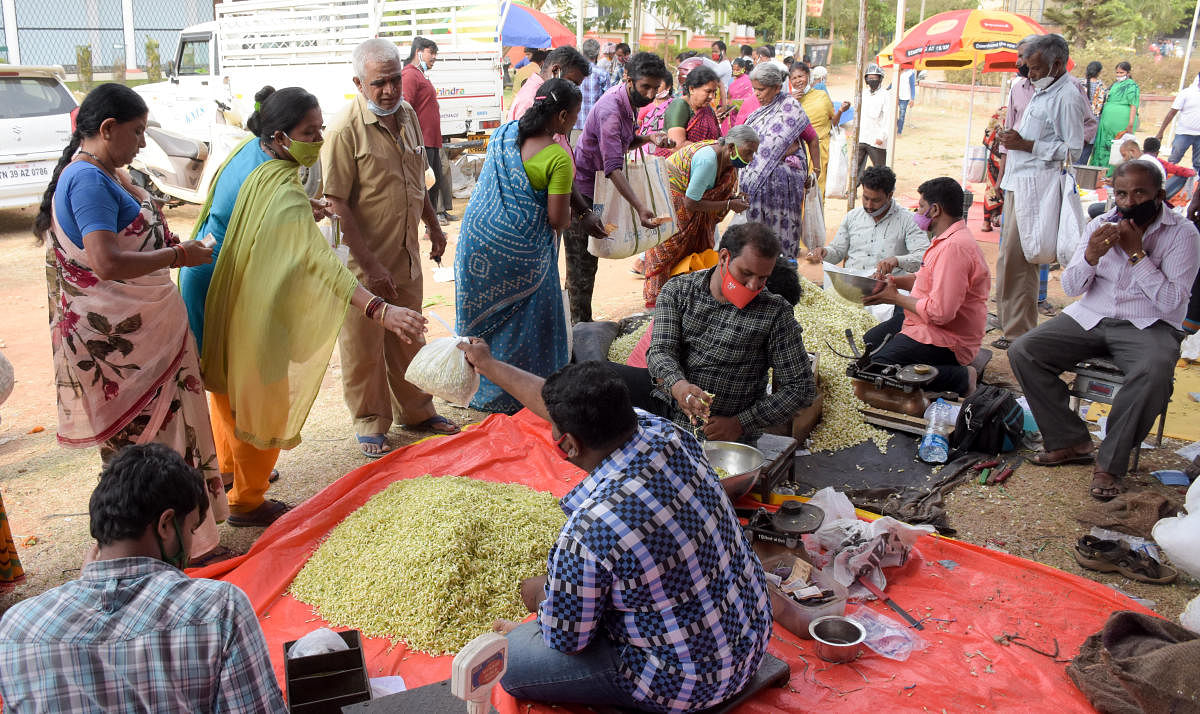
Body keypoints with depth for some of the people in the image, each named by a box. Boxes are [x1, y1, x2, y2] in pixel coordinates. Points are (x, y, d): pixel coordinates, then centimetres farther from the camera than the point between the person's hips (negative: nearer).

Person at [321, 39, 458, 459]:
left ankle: (415, 410, 37)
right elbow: (337, 203, -21)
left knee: (408, 337, 20)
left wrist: (433, 226, 21)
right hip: (363, 260, -7)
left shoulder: (407, 114, 4)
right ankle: (370, 423, 25)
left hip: (406, 254, 7)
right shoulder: (346, 130, -19)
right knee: (364, 346, 8)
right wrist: (370, 264, -22)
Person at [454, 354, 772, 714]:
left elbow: (565, 640, -15)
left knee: (506, 660, 3)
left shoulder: (588, 531, -34)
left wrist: (540, 595, 7)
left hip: (685, 685, -7)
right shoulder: (667, 435, -14)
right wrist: (487, 364, 16)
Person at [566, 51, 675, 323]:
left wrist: (648, 137, -4)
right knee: (582, 263, -3)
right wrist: (639, 206, -45)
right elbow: (613, 167, -36)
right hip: (581, 193, -9)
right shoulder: (610, 110, -28)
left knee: (588, 260, 16)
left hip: (597, 191, 9)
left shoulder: (629, 102, 3)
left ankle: (580, 321, 27)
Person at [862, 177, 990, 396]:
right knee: (870, 341, 20)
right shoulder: (949, 239, 10)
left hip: (946, 341, -11)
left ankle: (960, 377, -10)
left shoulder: (954, 247, -25)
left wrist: (896, 298, -15)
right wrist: (893, 280, 6)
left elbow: (940, 312, -30)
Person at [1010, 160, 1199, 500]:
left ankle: (1110, 462, -19)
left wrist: (1136, 253, -18)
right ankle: (1071, 441, -6)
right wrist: (1091, 257, -19)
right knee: (1022, 351, -17)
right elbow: (1070, 287, 2)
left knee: (1155, 373, -37)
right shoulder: (1101, 225, 6)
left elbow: (1171, 301, -14)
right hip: (1090, 318, 4)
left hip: (1147, 327, -4)